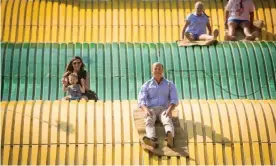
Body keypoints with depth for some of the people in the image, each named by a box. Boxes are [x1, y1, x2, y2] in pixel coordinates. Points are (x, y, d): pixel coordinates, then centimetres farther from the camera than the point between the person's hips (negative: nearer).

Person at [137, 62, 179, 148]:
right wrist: (146, 110, -23)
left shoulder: (170, 84, 14)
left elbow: (174, 100, 2)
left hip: (164, 109, 0)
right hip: (151, 109, 0)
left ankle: (170, 137, -71)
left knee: (167, 121, -37)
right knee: (149, 122, -36)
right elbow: (141, 101, 0)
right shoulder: (146, 85, 14)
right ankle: (152, 139, -68)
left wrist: (169, 110, -20)